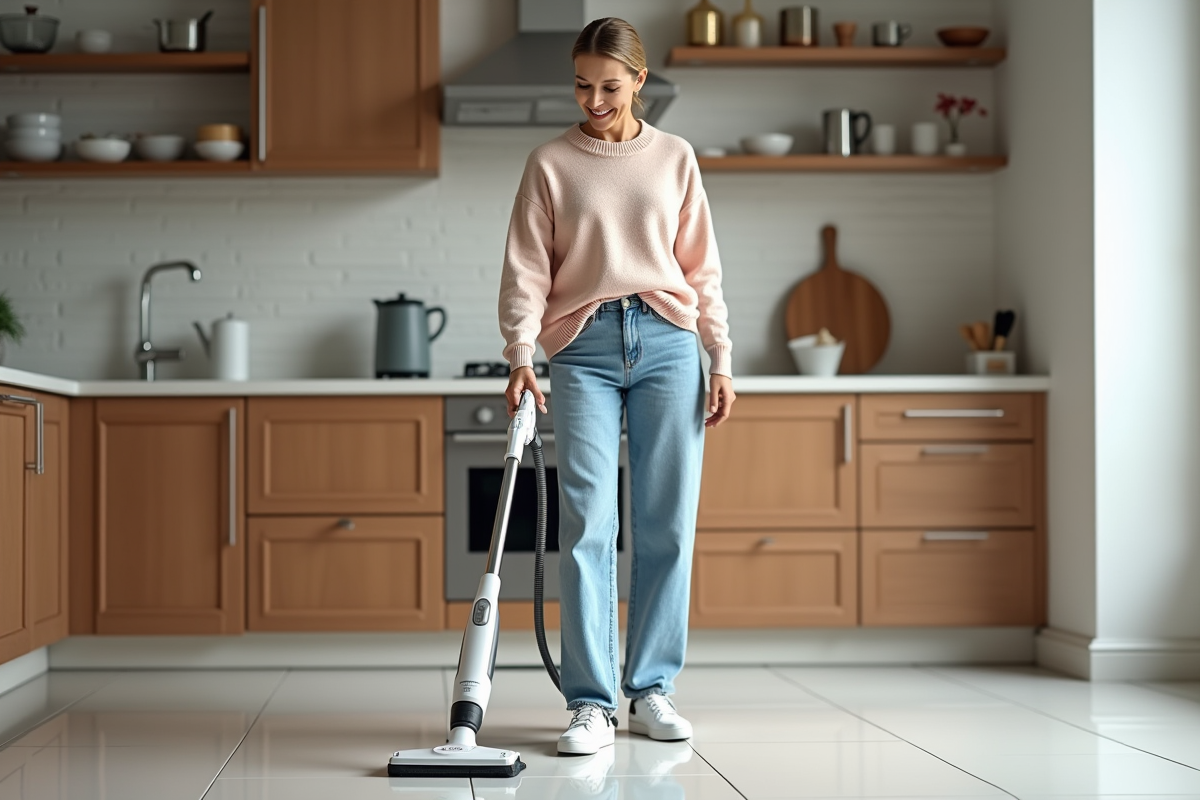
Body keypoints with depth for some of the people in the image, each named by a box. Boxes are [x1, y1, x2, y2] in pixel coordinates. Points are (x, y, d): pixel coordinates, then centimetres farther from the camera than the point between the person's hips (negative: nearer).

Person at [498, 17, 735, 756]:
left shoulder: (675, 158, 11)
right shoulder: (551, 163, 7)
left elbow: (703, 268, 12)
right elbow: (526, 269, 2)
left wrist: (722, 360, 5)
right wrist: (521, 354, -12)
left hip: (667, 341, 2)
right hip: (584, 345, -1)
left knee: (668, 523, 1)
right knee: (587, 523, -8)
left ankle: (651, 690, 12)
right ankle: (592, 703, -4)